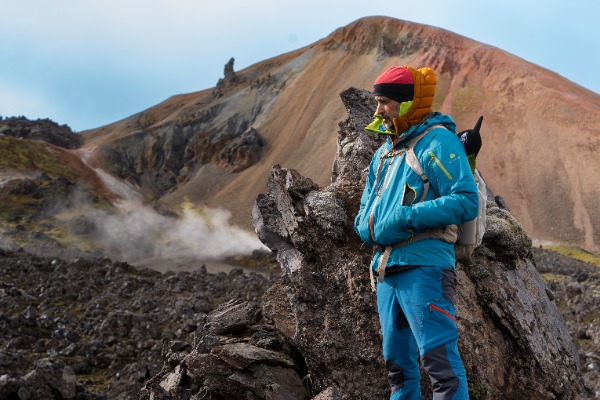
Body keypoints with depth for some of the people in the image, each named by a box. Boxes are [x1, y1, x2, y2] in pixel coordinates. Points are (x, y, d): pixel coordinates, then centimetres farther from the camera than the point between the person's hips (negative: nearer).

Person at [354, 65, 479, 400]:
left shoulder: (438, 141, -6)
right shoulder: (384, 152, 19)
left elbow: (467, 203, -16)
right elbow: (364, 214, 20)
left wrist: (407, 217, -20)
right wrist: (372, 227, -3)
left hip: (424, 266, -8)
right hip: (386, 269, 9)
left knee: (440, 359, -10)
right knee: (399, 365, 14)